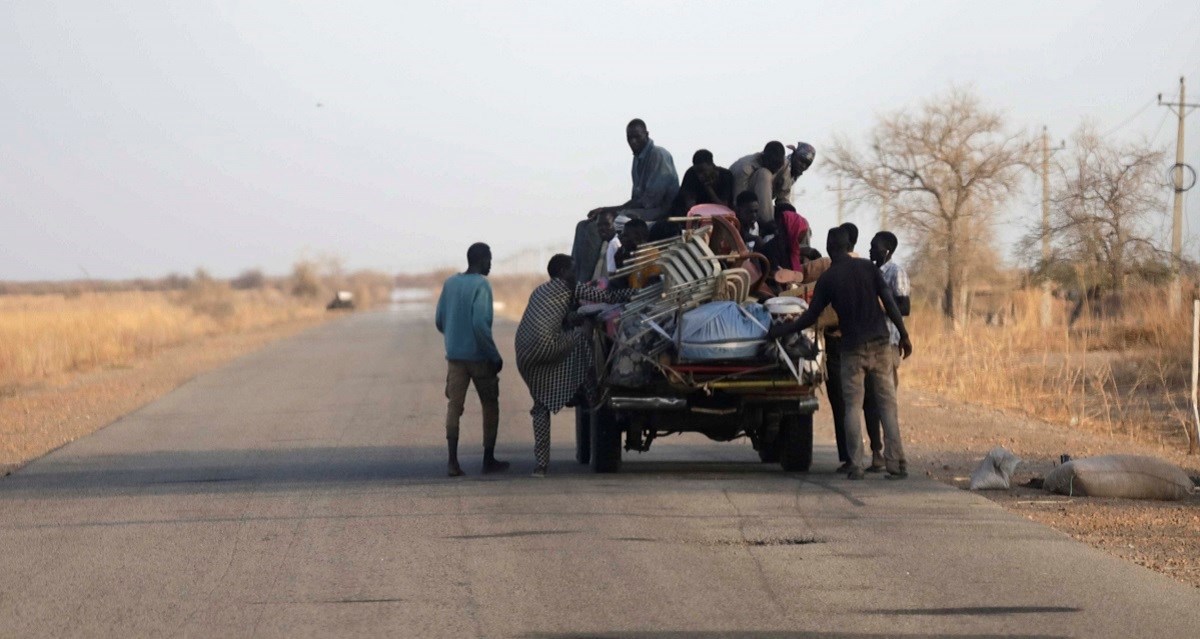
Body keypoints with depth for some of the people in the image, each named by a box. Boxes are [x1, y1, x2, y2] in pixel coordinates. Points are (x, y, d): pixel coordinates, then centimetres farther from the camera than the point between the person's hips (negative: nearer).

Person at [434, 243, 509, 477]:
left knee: (454, 406, 2)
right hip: (478, 356, -5)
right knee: (490, 405, 11)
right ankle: (489, 460, 14)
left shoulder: (450, 283, 6)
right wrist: (495, 356, -15)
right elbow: (480, 324, -21)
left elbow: (439, 320, 11)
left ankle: (452, 462, -8)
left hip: (454, 355, 5)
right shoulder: (481, 286, -13)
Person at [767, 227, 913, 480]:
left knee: (852, 406, 5)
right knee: (887, 404, 4)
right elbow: (889, 303, -2)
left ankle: (855, 465, -3)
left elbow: (811, 316, 2)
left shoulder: (828, 278, 0)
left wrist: (780, 331, 14)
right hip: (880, 345, 1)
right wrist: (904, 335, 5)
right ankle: (896, 464, -3)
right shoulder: (868, 268, 3)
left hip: (852, 348, -1)